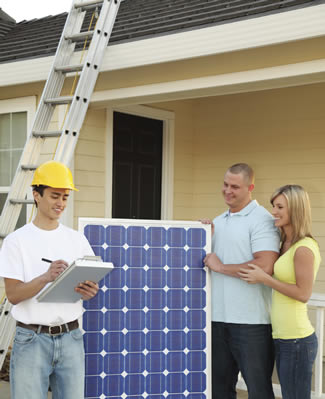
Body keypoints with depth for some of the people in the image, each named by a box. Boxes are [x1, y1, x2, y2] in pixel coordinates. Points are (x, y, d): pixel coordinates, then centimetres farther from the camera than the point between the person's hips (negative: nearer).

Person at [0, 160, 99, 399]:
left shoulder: (77, 240, 9)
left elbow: (92, 284, 12)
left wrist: (90, 291, -12)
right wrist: (46, 277, -26)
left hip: (71, 337, 4)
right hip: (32, 340, -3)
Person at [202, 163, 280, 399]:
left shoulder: (262, 220, -8)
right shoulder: (218, 222, 15)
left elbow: (265, 267, -21)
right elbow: (206, 260, 23)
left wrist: (220, 267, -13)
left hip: (251, 322, -7)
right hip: (218, 318, 7)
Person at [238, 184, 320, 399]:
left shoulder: (304, 248, -15)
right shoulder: (284, 244, 12)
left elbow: (303, 293, -17)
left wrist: (264, 279, -17)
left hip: (296, 340, -9)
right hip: (283, 338, 9)